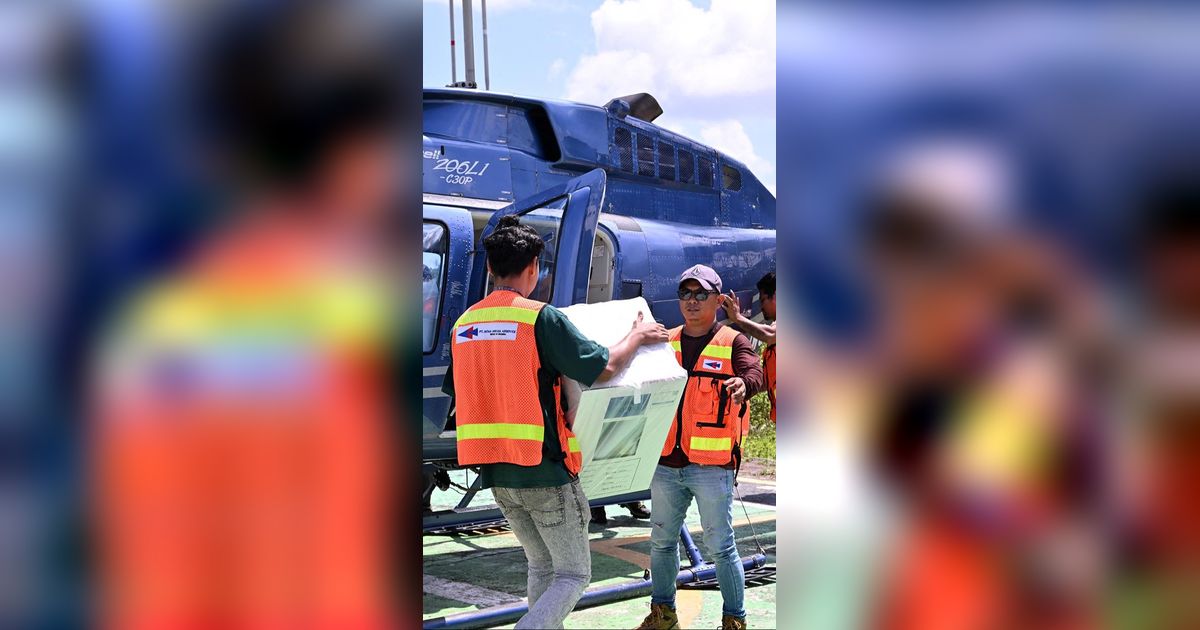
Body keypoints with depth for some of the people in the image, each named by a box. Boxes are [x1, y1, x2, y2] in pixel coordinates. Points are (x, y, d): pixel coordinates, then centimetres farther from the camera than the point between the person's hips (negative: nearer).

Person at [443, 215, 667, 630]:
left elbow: (458, 396, 13)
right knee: (574, 575, 6)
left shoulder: (464, 323, 5)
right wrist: (636, 337, 3)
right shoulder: (541, 318, -14)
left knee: (541, 566, 23)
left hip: (496, 474, 7)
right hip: (545, 471, -6)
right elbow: (604, 367, -16)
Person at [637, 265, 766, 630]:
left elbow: (755, 373, -18)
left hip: (711, 465, -5)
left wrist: (743, 384, -42)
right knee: (662, 540, 14)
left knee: (720, 545, 0)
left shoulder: (732, 342, -1)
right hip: (666, 462, 5)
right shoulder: (665, 343, 12)